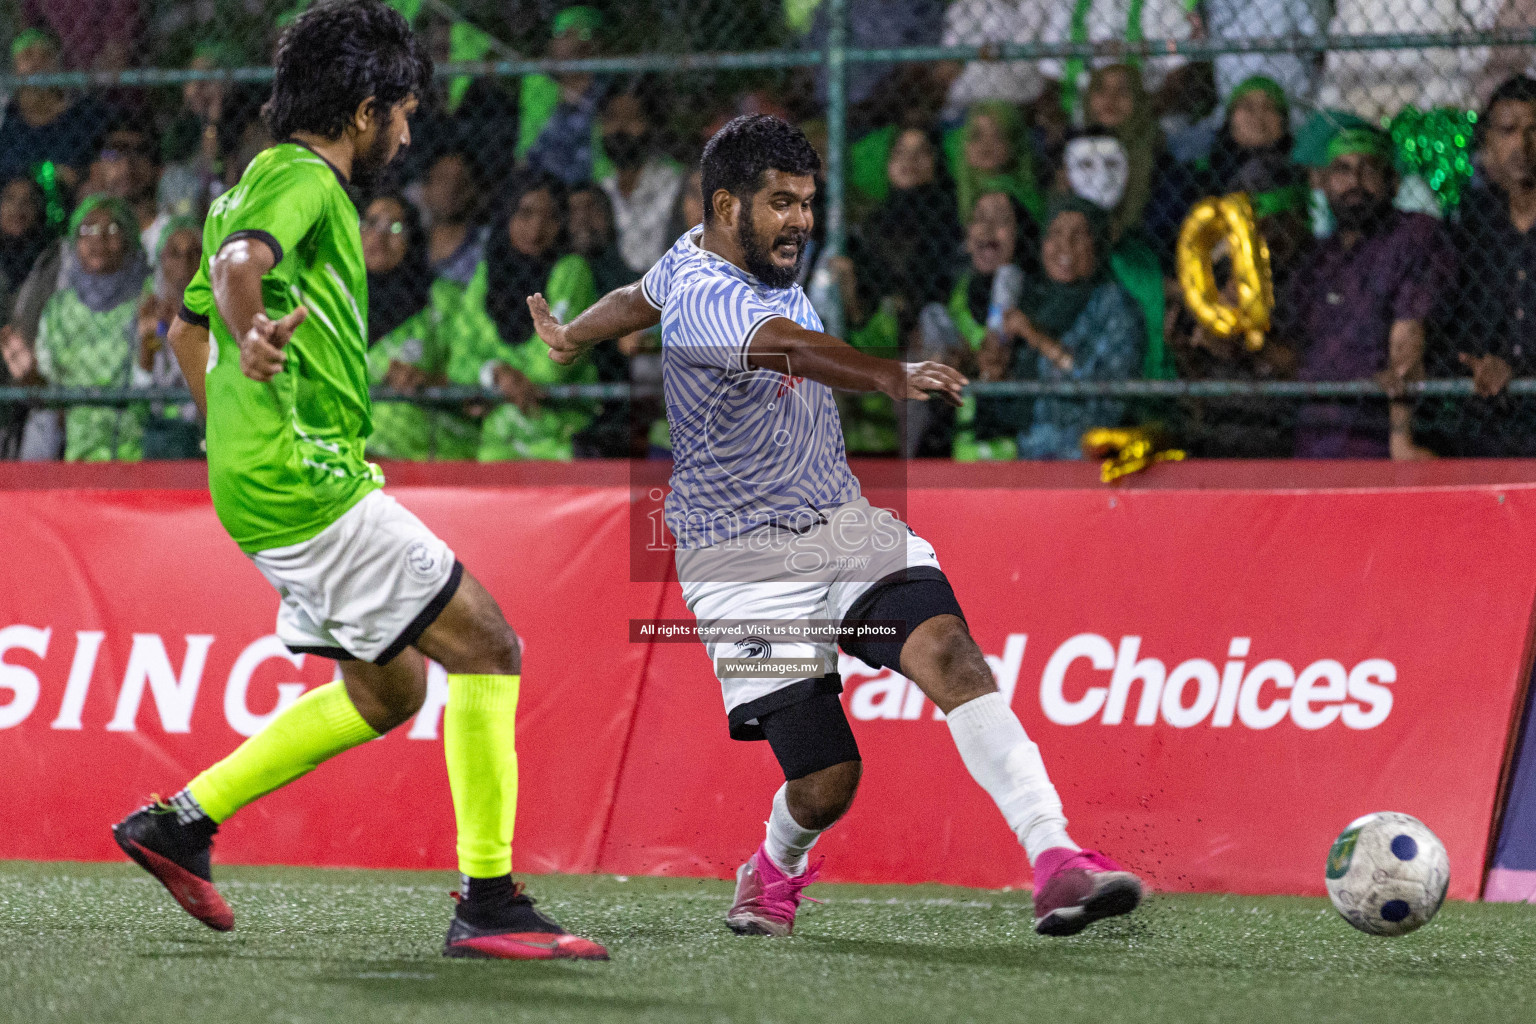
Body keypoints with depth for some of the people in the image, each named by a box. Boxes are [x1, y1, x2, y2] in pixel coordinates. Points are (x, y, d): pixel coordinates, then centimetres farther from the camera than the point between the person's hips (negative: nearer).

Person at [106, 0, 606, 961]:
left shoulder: (266, 181, 20)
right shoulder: (302, 179, -11)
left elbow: (188, 325, 30)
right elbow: (238, 261, -33)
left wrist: (239, 427, 32)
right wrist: (251, 342, -52)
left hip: (268, 480, 11)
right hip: (310, 490, -11)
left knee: (389, 689, 17)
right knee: (488, 648, -10)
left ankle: (181, 820, 19)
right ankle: (490, 902, -11)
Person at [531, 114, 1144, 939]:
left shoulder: (722, 255, 7)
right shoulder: (702, 298, -21)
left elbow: (641, 296, 28)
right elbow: (794, 348, -43)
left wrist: (571, 337, 46)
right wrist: (891, 377, -60)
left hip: (848, 527, 7)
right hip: (748, 564, -7)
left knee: (949, 652, -22)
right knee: (826, 782, -9)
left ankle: (1056, 862, -32)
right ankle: (776, 868, 29)